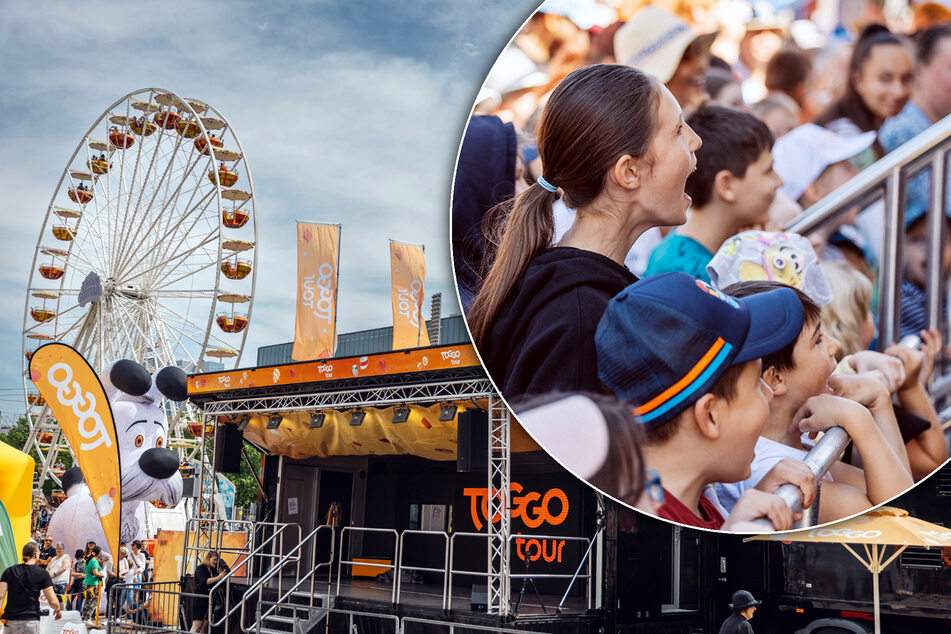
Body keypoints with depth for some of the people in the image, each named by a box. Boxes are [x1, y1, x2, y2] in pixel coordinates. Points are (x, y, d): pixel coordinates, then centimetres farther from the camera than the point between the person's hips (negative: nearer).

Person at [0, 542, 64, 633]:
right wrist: (58, 610, 17)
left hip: (10, 621, 3)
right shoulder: (42, 573, -1)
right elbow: (52, 601, -3)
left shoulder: (9, 571, 7)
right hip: (30, 621, -3)